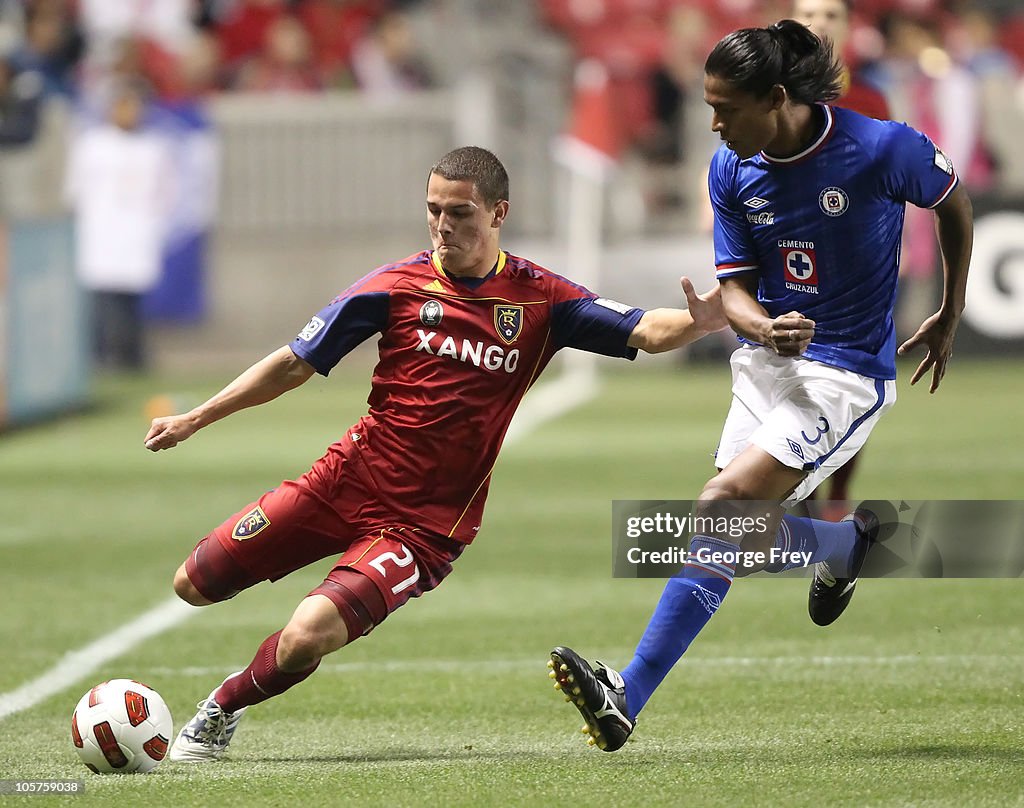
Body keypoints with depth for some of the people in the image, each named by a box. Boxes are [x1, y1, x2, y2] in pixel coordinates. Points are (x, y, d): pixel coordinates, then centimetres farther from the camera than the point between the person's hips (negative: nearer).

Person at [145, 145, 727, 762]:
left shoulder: (539, 299, -5)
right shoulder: (398, 286, -2)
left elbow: (645, 332, -13)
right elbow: (295, 364, 4)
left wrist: (701, 321, -36)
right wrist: (195, 419, 1)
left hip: (426, 525, -3)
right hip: (345, 481, 3)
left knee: (304, 642, -23)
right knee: (194, 586, 6)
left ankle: (222, 711, 8)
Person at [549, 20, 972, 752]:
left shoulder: (883, 149, -16)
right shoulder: (733, 169, -4)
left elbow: (954, 203, 3)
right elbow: (734, 286, -1)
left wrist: (951, 316, 12)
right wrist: (764, 328, -25)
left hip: (847, 373, -6)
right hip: (767, 360, 6)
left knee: (724, 506, -20)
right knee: (749, 541, 4)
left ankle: (628, 698, -23)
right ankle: (852, 542, 39)